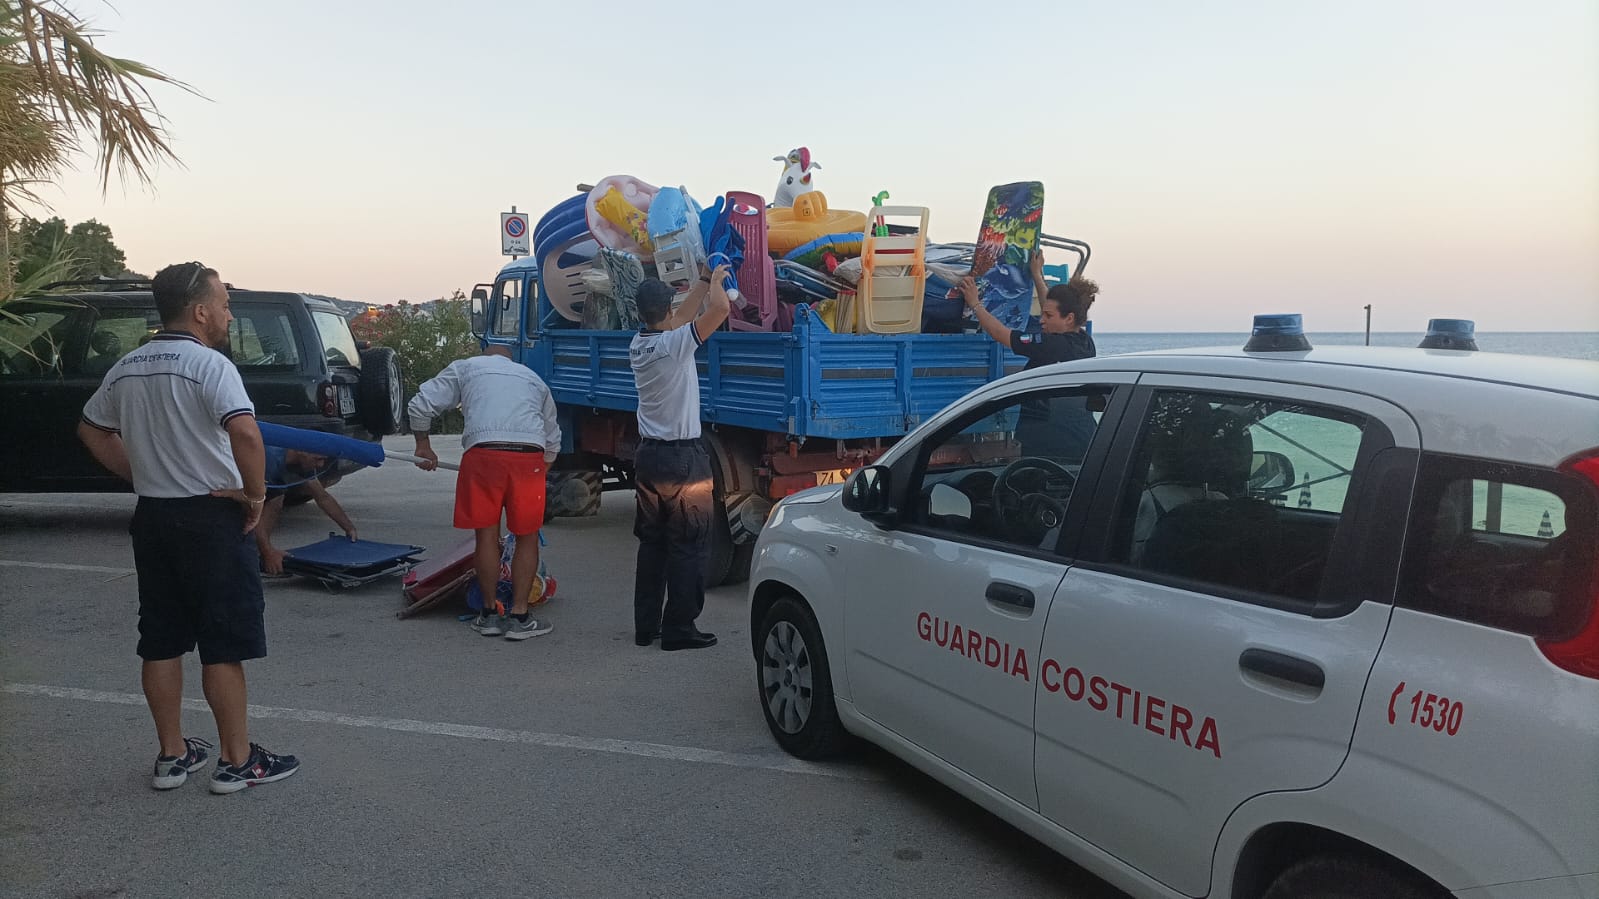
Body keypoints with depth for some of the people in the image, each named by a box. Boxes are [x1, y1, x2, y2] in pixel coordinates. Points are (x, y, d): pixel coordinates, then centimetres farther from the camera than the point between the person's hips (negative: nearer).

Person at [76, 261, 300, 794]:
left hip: (152, 516, 8)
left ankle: (172, 755, 23)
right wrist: (255, 494, -17)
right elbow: (245, 432, -31)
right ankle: (237, 761, 9)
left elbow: (91, 430, 21)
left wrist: (140, 475, 17)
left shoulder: (127, 369, 9)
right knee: (224, 646, 1)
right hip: (211, 517, -7)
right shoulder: (208, 364, -15)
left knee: (161, 642, 13)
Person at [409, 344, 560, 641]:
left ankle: (489, 615, 17)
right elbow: (553, 440, 30)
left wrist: (423, 446, 26)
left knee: (487, 535, 9)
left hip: (483, 452, -1)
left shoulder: (465, 367, 23)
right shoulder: (533, 378, 31)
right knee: (527, 538, 10)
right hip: (529, 455, 1)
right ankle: (519, 617, 11)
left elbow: (420, 406, 14)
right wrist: (543, 466, 41)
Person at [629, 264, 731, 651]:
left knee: (651, 542, 14)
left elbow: (681, 316, 21)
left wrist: (705, 280, 23)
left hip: (648, 455, 7)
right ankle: (679, 628, 5)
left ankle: (646, 624, 19)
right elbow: (719, 307, -22)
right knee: (687, 546, 1)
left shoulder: (638, 344, 6)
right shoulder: (675, 343, -16)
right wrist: (716, 279, -2)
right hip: (683, 458, -7)